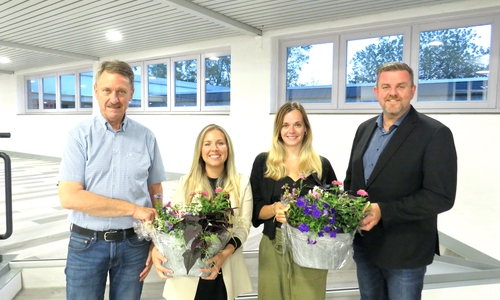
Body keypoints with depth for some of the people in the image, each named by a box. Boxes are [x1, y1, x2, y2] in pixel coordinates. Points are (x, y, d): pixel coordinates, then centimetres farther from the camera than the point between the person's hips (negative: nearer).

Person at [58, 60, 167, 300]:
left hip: (134, 243, 2)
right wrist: (133, 208, -17)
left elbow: (156, 195, 5)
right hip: (86, 244, -1)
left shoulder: (146, 137, 0)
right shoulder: (80, 135, -6)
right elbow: (69, 197, -14)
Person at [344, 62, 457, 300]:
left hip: (405, 250, -5)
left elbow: (441, 196, -19)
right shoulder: (364, 129, 5)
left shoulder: (435, 134, -14)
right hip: (363, 244, 6)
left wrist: (383, 211, -24)